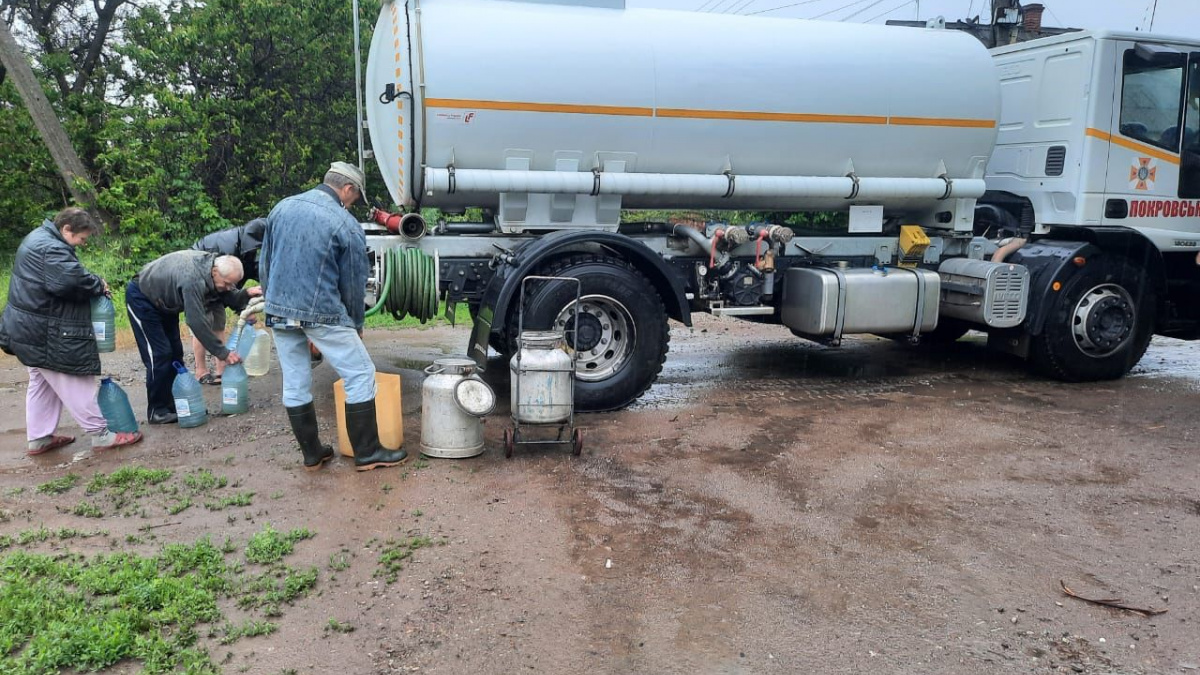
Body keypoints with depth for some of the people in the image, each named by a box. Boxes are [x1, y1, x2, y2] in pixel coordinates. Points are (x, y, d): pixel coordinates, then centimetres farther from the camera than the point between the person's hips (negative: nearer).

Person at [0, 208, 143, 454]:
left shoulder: (37, 238, 14)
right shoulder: (52, 249, -21)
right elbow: (72, 280, -34)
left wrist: (93, 285, 1)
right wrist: (98, 285, -15)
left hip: (30, 328, 11)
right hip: (45, 332, -11)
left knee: (41, 383, 18)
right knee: (74, 384, -4)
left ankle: (38, 438, 25)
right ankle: (100, 434, 2)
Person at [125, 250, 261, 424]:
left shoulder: (213, 265, -16)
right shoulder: (193, 279, -40)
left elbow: (231, 298, -9)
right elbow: (197, 322, -38)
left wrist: (247, 294, -32)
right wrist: (222, 353, -33)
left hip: (162, 301, 9)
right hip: (141, 298, -9)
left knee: (175, 352, 7)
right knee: (159, 354, -11)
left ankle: (172, 404, 15)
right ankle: (156, 411, -2)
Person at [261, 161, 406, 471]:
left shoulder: (282, 208, 8)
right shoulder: (346, 226, -8)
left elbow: (264, 263, 14)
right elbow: (354, 283, -2)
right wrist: (356, 324, 12)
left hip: (279, 311, 6)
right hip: (322, 314, -6)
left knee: (294, 383, 13)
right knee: (360, 375, 4)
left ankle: (311, 453, 23)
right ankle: (367, 453, 7)